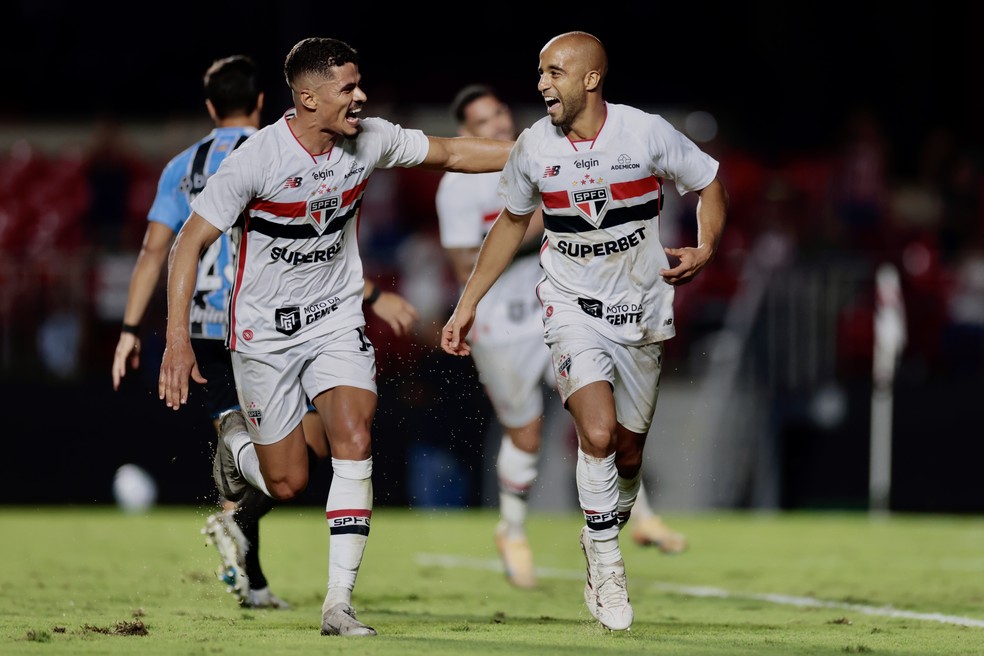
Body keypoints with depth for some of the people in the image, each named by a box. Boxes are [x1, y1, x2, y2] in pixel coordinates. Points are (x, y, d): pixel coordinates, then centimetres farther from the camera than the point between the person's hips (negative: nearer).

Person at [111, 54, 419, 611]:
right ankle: (239, 519, -22)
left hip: (205, 330, 4)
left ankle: (251, 581, 0)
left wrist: (131, 330, 7)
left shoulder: (182, 167, 10)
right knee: (308, 446, 4)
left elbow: (153, 251, 5)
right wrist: (374, 295, -6)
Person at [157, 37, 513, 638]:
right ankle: (235, 449, 40)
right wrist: (178, 338, -21)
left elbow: (451, 153, 8)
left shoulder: (370, 140, -8)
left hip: (337, 319, 3)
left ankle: (339, 603, -16)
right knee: (288, 483, 1)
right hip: (265, 332, -3)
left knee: (355, 440, -19)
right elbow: (191, 242, -16)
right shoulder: (256, 160, -21)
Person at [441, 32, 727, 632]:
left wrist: (705, 251, -15)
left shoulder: (647, 132, -11)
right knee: (598, 434, -23)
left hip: (642, 310, 0)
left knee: (628, 455, 8)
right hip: (573, 307, 0)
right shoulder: (534, 146, -4)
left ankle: (605, 541, 35)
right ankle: (606, 564, -7)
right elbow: (513, 222, 13)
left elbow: (711, 185, 3)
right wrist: (468, 304, 14)